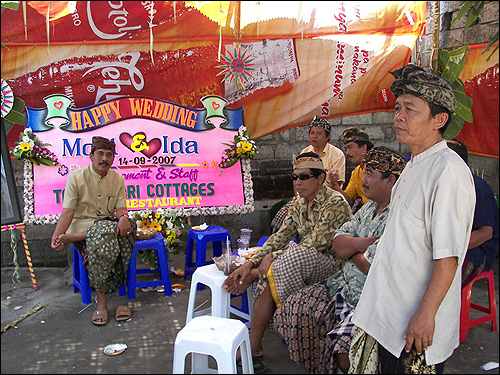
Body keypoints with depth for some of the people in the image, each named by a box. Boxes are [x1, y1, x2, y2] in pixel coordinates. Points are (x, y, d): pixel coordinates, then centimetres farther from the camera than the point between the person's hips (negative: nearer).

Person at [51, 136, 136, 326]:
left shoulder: (118, 179, 6)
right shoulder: (76, 177, -3)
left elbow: (121, 208, 1)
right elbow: (68, 212, -8)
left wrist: (123, 218, -25)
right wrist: (57, 235, -24)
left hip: (109, 223, 3)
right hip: (82, 223, -3)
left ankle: (73, 238, -16)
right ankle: (101, 301, -28)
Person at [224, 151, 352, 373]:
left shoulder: (335, 203, -15)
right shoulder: (299, 204, 9)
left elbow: (314, 244, -21)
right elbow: (280, 236, 2)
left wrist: (272, 257, -21)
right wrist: (250, 263, -12)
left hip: (331, 263, -7)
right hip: (305, 261, 7)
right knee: (268, 278, -21)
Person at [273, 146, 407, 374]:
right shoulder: (369, 207, 11)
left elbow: (371, 268, -23)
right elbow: (337, 242, 5)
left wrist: (350, 247, -2)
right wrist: (366, 242, -15)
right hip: (345, 284, 9)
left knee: (344, 356, -28)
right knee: (296, 309, 0)